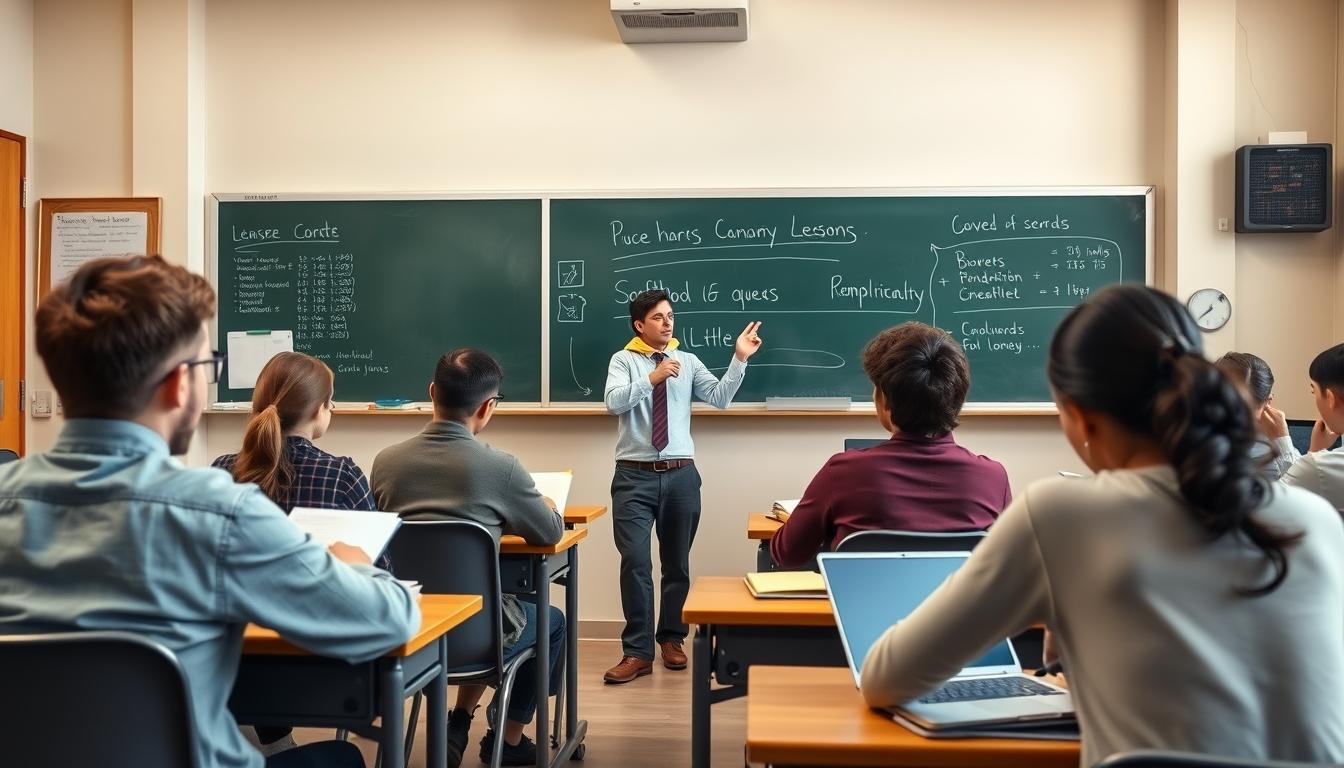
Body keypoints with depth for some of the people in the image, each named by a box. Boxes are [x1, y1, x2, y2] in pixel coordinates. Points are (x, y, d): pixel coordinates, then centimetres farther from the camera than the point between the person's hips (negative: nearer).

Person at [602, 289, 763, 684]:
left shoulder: (688, 361, 8)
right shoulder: (623, 360, 2)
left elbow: (720, 398, -4)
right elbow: (613, 402, -15)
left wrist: (739, 359, -13)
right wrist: (652, 378, -25)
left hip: (681, 475, 3)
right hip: (635, 476, -2)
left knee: (677, 562, 12)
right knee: (635, 561, -8)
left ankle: (671, 639, 29)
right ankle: (637, 651, 2)